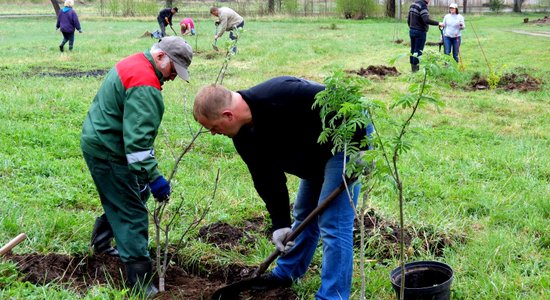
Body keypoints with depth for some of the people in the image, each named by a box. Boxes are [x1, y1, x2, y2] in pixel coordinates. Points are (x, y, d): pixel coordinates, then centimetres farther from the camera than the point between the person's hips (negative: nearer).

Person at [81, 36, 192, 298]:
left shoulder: (133, 64, 11)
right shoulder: (145, 83, -24)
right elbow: (138, 136, -33)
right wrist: (153, 177, -34)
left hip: (96, 141, 10)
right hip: (109, 152, -10)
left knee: (118, 202, 26)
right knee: (132, 214, -6)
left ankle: (101, 244, 44)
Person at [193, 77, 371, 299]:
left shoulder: (279, 96, -34)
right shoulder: (244, 136, -6)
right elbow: (267, 178, -1)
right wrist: (280, 224, -6)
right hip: (316, 155, 9)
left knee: (333, 224, -9)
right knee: (304, 216, 21)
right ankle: (286, 273, 39)